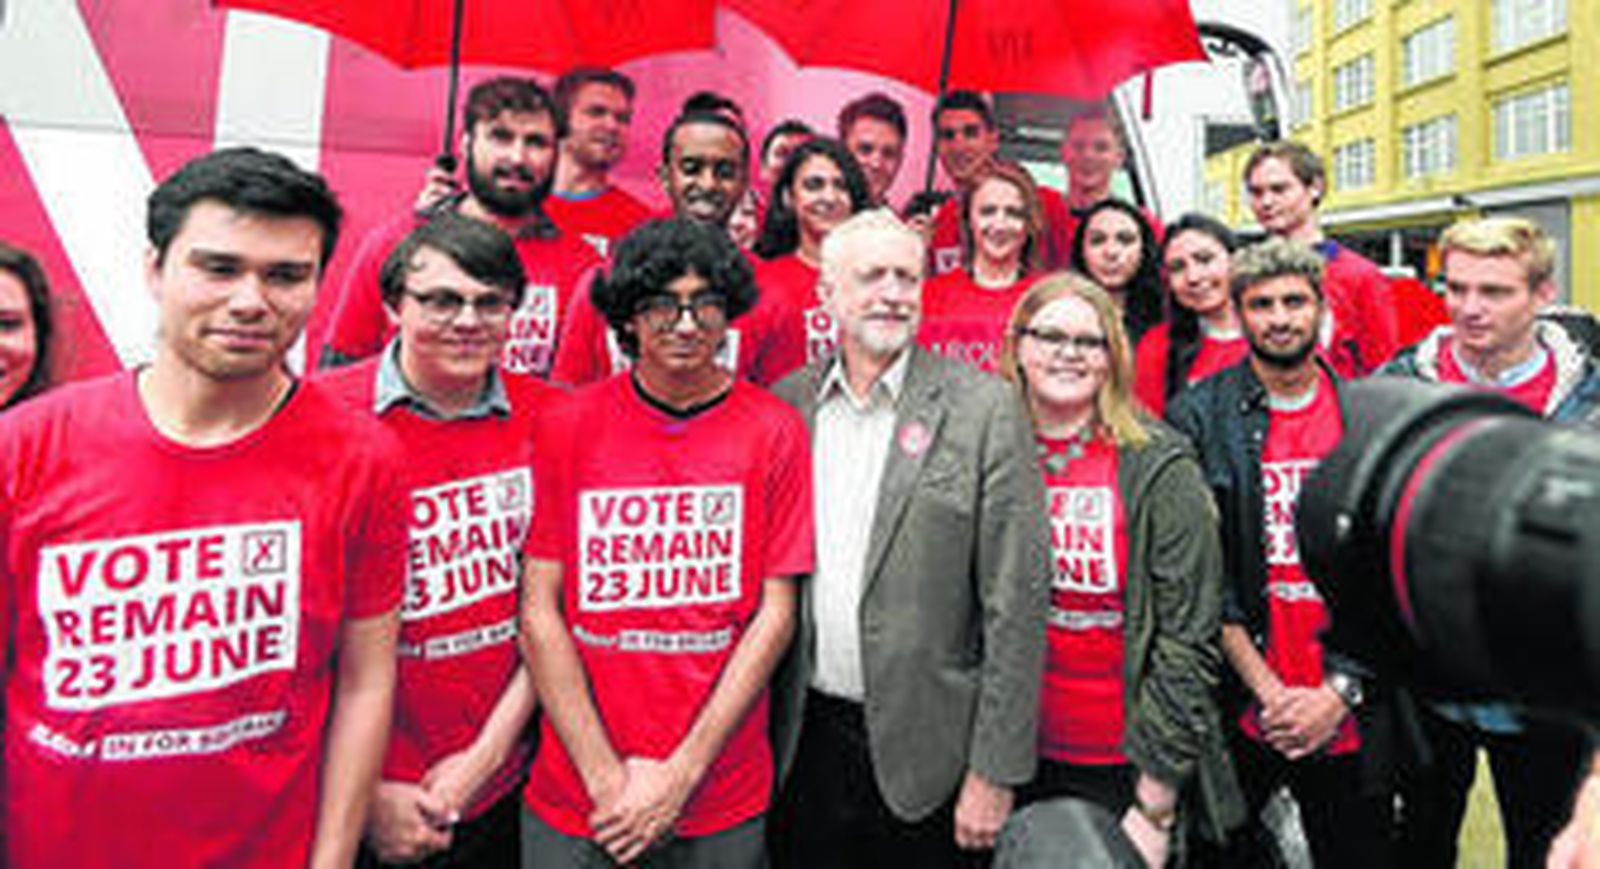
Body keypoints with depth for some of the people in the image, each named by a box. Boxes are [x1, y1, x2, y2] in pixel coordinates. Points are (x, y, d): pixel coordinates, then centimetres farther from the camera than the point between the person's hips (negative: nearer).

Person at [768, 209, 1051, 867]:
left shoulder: (984, 410, -9)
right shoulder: (784, 405, 2)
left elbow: (1016, 607, -9)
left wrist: (994, 772, -10)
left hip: (924, 756, -3)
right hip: (800, 744, 3)